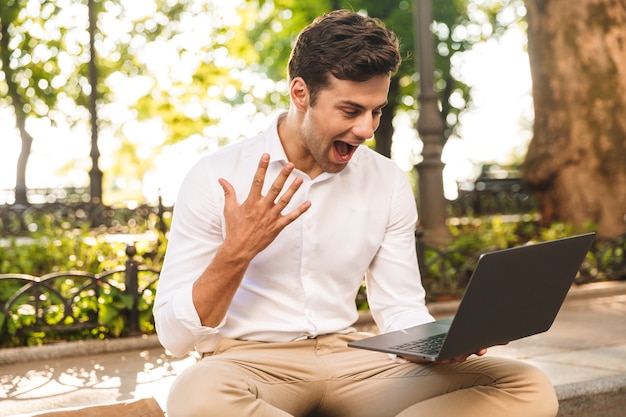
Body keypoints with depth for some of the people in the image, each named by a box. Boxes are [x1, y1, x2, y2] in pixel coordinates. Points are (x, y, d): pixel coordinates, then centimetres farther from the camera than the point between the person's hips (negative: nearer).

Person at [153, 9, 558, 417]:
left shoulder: (389, 182, 5)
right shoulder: (217, 176, -6)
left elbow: (401, 310, 8)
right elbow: (175, 336, -6)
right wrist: (237, 252, -21)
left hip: (349, 358, 4)